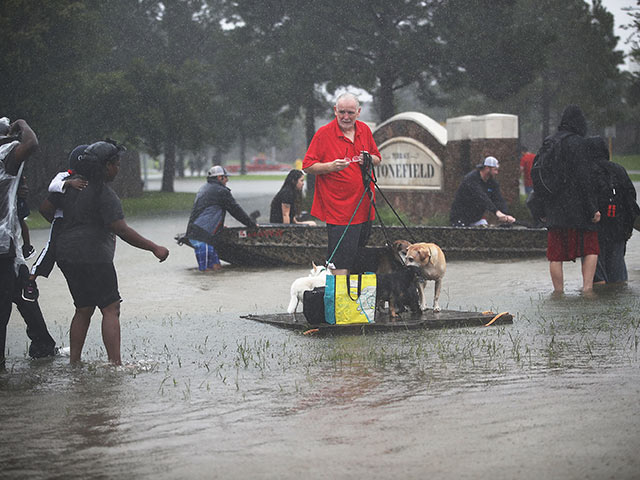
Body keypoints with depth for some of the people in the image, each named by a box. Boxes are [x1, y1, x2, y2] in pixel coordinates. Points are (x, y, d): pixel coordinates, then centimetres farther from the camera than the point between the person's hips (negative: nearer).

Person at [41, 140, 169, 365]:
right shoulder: (104, 194, -14)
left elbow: (46, 208, 16)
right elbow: (122, 230, -18)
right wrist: (154, 248, -12)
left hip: (66, 254, 9)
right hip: (93, 257, -9)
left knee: (83, 309, 16)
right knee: (110, 308, -6)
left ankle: (74, 362, 16)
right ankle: (115, 363, -14)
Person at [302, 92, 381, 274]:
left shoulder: (364, 130, 10)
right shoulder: (324, 133, -7)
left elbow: (377, 159, 20)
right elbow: (307, 167, -7)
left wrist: (370, 159, -4)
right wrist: (331, 166, -23)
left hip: (363, 204, 6)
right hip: (338, 208, -6)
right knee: (341, 261, -12)